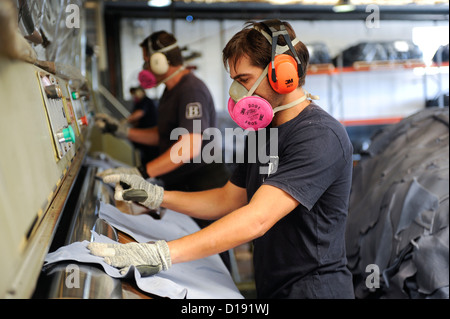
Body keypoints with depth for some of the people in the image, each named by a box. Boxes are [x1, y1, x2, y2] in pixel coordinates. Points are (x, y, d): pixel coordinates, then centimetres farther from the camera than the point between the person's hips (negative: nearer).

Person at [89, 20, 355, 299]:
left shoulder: (321, 136, -22)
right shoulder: (263, 131, 8)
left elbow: (256, 220, -31)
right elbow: (227, 200, 11)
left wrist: (160, 254, -35)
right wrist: (155, 195, 0)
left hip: (313, 289, -7)